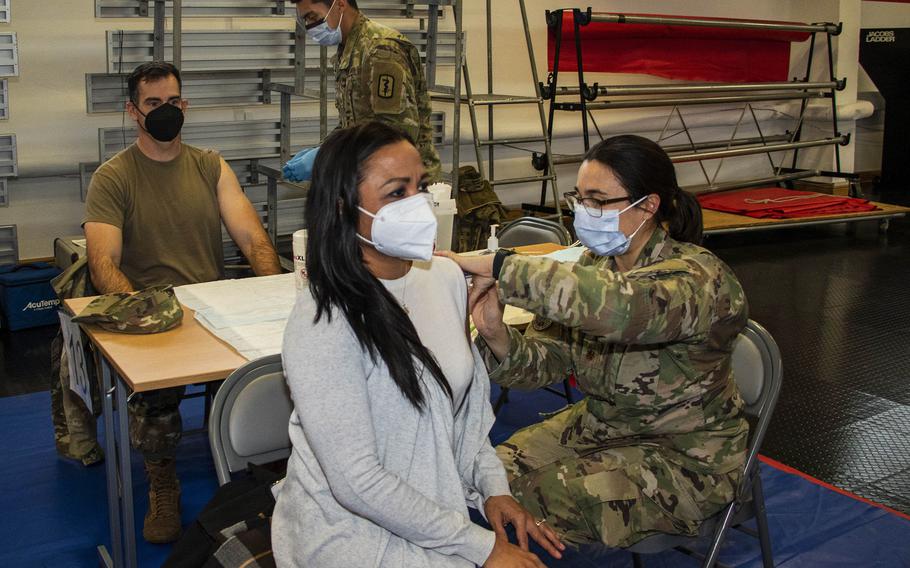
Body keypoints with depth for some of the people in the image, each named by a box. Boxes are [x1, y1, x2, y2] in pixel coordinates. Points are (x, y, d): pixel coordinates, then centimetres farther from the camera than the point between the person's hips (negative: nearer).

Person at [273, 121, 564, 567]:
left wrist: (493, 488, 1)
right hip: (351, 531, -7)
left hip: (434, 509, 7)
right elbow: (357, 483, -23)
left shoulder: (446, 278, 0)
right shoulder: (319, 327, -23)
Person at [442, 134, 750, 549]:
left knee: (549, 500, -21)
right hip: (599, 425, 7)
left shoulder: (698, 278, -27)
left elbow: (617, 306, -50)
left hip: (686, 457, -6)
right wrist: (497, 338, -32)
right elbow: (544, 360, -9)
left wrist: (499, 267, -47)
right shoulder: (592, 265, -4)